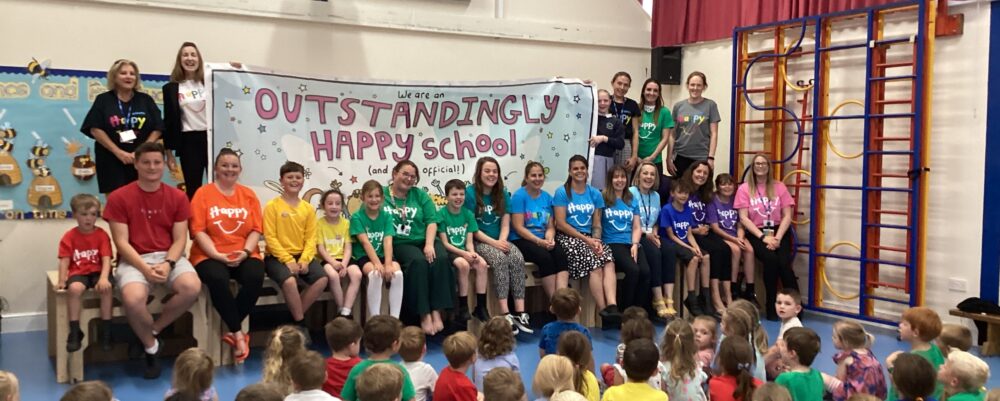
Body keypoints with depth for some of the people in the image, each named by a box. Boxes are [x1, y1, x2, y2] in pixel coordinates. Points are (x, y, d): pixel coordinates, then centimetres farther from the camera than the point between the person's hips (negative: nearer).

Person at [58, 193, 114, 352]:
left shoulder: (102, 234, 0)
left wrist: (104, 278, -26)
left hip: (97, 271, 0)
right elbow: (64, 260, -1)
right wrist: (62, 280, -16)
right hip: (78, 273, 0)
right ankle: (75, 332, -22)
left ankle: (106, 332, -20)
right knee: (74, 288, -34)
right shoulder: (69, 236, 2)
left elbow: (106, 259, -9)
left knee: (106, 288, -32)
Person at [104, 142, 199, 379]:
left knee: (192, 287, -29)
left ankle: (152, 330, -2)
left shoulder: (177, 197, 5)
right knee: (133, 298, -34)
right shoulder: (119, 198, -2)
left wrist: (168, 264, -17)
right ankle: (150, 346, -3)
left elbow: (179, 239, 2)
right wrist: (144, 268, -20)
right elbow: (121, 242, -6)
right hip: (134, 259, -2)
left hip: (169, 257, 2)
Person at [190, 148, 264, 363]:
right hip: (210, 255, -2)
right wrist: (217, 255, -16)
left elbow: (256, 229, 6)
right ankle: (238, 333, -20)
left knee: (255, 278, -30)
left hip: (244, 255, 2)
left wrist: (245, 252, -12)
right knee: (217, 279, -35)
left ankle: (231, 331, -15)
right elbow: (198, 230, -5)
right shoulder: (203, 193, 2)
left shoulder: (248, 194, 11)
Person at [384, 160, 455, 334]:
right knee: (418, 262, -33)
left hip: (424, 240, 3)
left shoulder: (420, 195, 15)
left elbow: (432, 221, 5)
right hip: (399, 243, -3)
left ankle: (436, 311, -26)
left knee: (440, 259, -28)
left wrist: (429, 244, -12)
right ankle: (424, 314, -28)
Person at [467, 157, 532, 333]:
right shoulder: (470, 192, -5)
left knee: (518, 258, -25)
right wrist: (493, 243, -16)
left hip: (500, 241, 5)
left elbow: (505, 224, 6)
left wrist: (502, 241, -14)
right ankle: (505, 314, -35)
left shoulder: (503, 194, 10)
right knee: (500, 259, -33)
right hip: (479, 242, -4)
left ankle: (520, 312, -29)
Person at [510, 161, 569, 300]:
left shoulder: (547, 197, 12)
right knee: (545, 257, -32)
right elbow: (519, 227, -11)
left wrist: (549, 239, -12)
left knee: (561, 254, -26)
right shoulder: (519, 196, -5)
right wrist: (539, 241, -20)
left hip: (543, 240, 5)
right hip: (521, 240, -5)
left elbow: (550, 226, 11)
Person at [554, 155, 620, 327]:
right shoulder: (562, 192, 1)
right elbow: (561, 224, -6)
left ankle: (612, 306, -42)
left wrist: (596, 240, -9)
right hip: (568, 237, -4)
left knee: (609, 261, -27)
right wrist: (586, 239, -12)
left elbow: (597, 225, 13)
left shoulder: (595, 194, 14)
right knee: (594, 264, -30)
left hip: (589, 237, 4)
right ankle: (604, 311, -27)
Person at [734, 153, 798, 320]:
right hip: (756, 234, -2)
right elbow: (744, 218, -4)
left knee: (784, 262, -25)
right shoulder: (744, 189, 3)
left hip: (779, 231, 2)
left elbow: (787, 216, 3)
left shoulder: (779, 187, 8)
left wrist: (777, 237, -11)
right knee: (770, 259, -29)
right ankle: (771, 306, -15)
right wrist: (764, 237, -13)